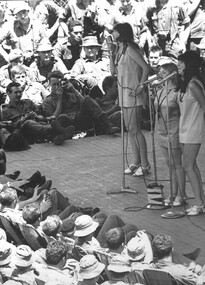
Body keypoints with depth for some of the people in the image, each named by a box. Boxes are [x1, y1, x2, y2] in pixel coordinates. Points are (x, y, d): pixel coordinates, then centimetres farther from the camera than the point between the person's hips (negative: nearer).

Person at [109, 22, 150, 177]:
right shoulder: (119, 50, 13)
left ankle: (145, 165, -2)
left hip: (133, 94, -9)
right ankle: (137, 162, 19)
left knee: (135, 129, -7)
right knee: (130, 129, 12)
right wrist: (111, 54, 4)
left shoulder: (130, 49, -13)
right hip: (123, 93, 9)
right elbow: (113, 71, 13)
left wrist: (140, 86, -19)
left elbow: (146, 68, -18)